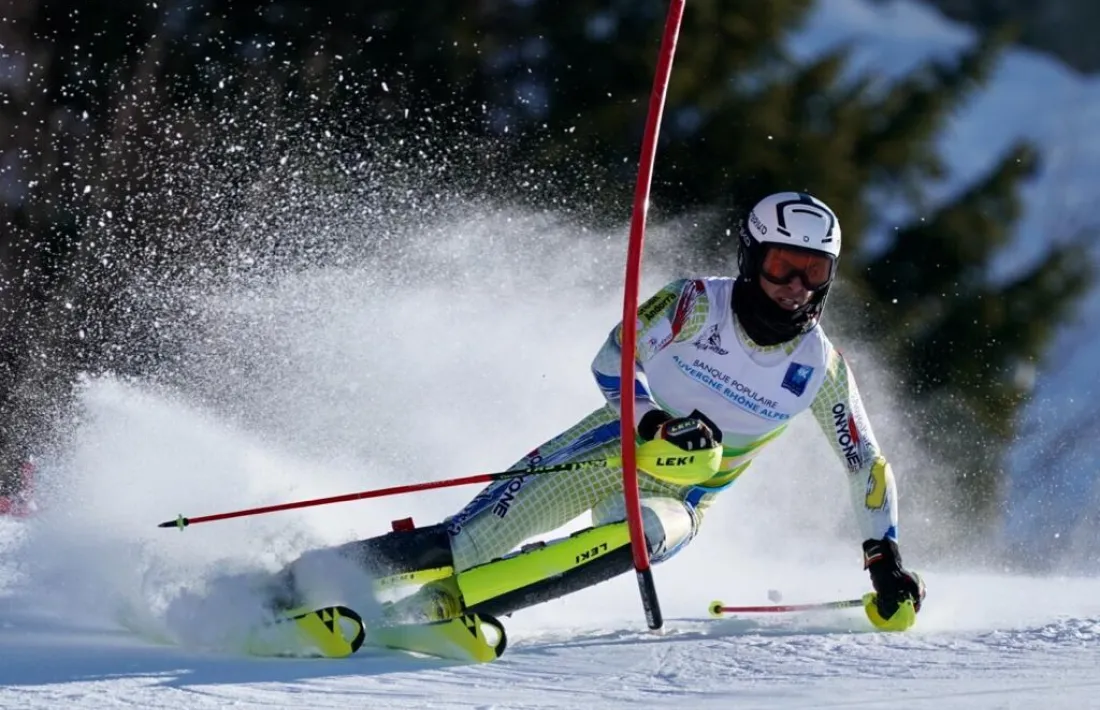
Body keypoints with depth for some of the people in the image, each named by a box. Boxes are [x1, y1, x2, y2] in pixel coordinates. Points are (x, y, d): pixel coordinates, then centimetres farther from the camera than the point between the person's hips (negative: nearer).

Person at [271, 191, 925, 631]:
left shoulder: (822, 370, -6)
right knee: (482, 533, -20)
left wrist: (885, 557, 1)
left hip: (681, 498, 1)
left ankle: (442, 604, -38)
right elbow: (613, 357, -20)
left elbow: (868, 463, 6)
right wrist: (654, 426, -37)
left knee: (639, 537, -36)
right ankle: (299, 579, -9)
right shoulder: (699, 305, -13)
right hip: (617, 444, -1)